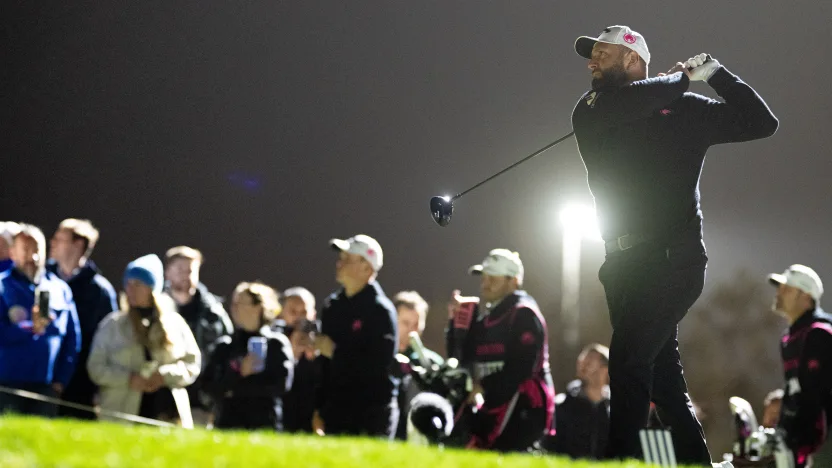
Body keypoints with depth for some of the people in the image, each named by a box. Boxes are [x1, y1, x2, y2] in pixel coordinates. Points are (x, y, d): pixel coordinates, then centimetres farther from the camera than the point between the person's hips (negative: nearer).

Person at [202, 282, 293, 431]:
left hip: (264, 424, -2)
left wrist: (236, 388, -3)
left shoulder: (276, 343, 4)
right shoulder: (225, 346, 13)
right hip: (227, 424, 2)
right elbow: (209, 385, 4)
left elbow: (281, 385, -7)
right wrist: (239, 374, -9)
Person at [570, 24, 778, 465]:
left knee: (628, 358, -20)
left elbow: (761, 122, 6)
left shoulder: (683, 109, 6)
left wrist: (715, 73, 1)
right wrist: (680, 78, 2)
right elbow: (626, 102, -10)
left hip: (672, 258, -5)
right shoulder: (589, 112, 12)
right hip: (625, 261, 5)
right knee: (661, 374, 7)